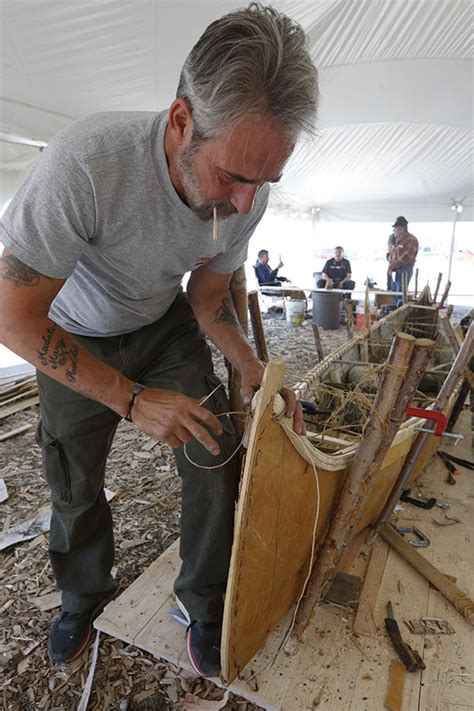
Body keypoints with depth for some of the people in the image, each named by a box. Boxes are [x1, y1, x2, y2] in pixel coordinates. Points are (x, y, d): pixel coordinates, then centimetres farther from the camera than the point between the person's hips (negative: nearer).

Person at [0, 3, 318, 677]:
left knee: (216, 461, -4)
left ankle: (204, 606, 24)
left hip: (166, 324, 3)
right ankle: (85, 593, 43)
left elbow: (209, 294, -5)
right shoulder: (83, 164, -37)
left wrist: (253, 372, -18)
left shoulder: (249, 192, -20)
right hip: (75, 341, -2)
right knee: (74, 484, 9)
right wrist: (134, 399, -31)